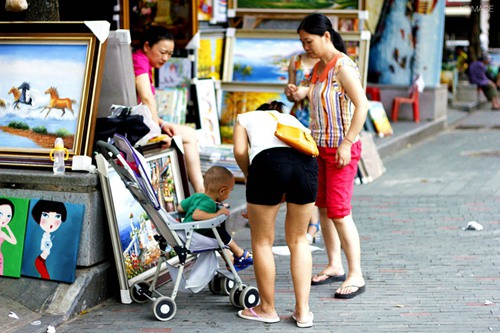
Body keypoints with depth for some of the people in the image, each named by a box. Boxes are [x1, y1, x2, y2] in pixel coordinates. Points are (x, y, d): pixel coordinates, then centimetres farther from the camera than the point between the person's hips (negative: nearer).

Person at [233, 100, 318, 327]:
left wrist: (249, 177, 27)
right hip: (306, 162, 4)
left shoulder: (246, 118, 32)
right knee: (298, 240, 20)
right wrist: (280, 197, 34)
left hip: (268, 161, -3)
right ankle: (303, 311, 21)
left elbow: (240, 151, 11)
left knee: (262, 242, 14)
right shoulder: (293, 120, 40)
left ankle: (267, 309, 26)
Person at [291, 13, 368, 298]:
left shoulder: (343, 66, -15)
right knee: (323, 208, 13)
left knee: (339, 212, -8)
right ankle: (334, 266, 25)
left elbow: (362, 105, -20)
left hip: (342, 149, -9)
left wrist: (347, 143, -23)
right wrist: (303, 94, 2)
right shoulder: (318, 67, 11)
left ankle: (356, 275, 1)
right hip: (321, 147, 9)